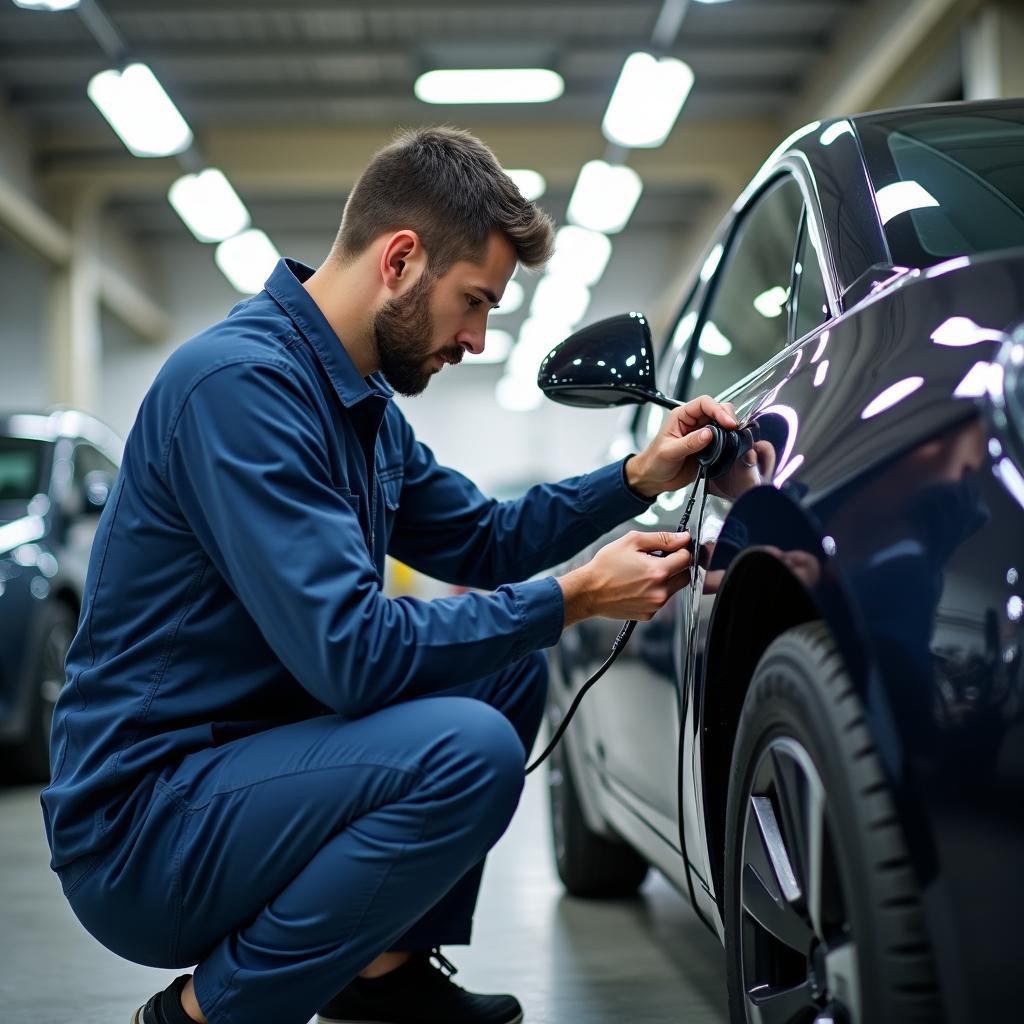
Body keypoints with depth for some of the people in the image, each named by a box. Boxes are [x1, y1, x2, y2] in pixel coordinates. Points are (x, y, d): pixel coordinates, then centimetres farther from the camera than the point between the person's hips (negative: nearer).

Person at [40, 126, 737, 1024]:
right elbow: (351, 652, -28)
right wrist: (574, 598, -19)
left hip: (243, 762, 10)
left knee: (511, 669, 12)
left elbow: (484, 543, 20)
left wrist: (639, 477, 6)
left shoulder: (364, 402, 9)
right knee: (469, 749, -28)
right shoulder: (240, 380, -22)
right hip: (139, 830, -10)